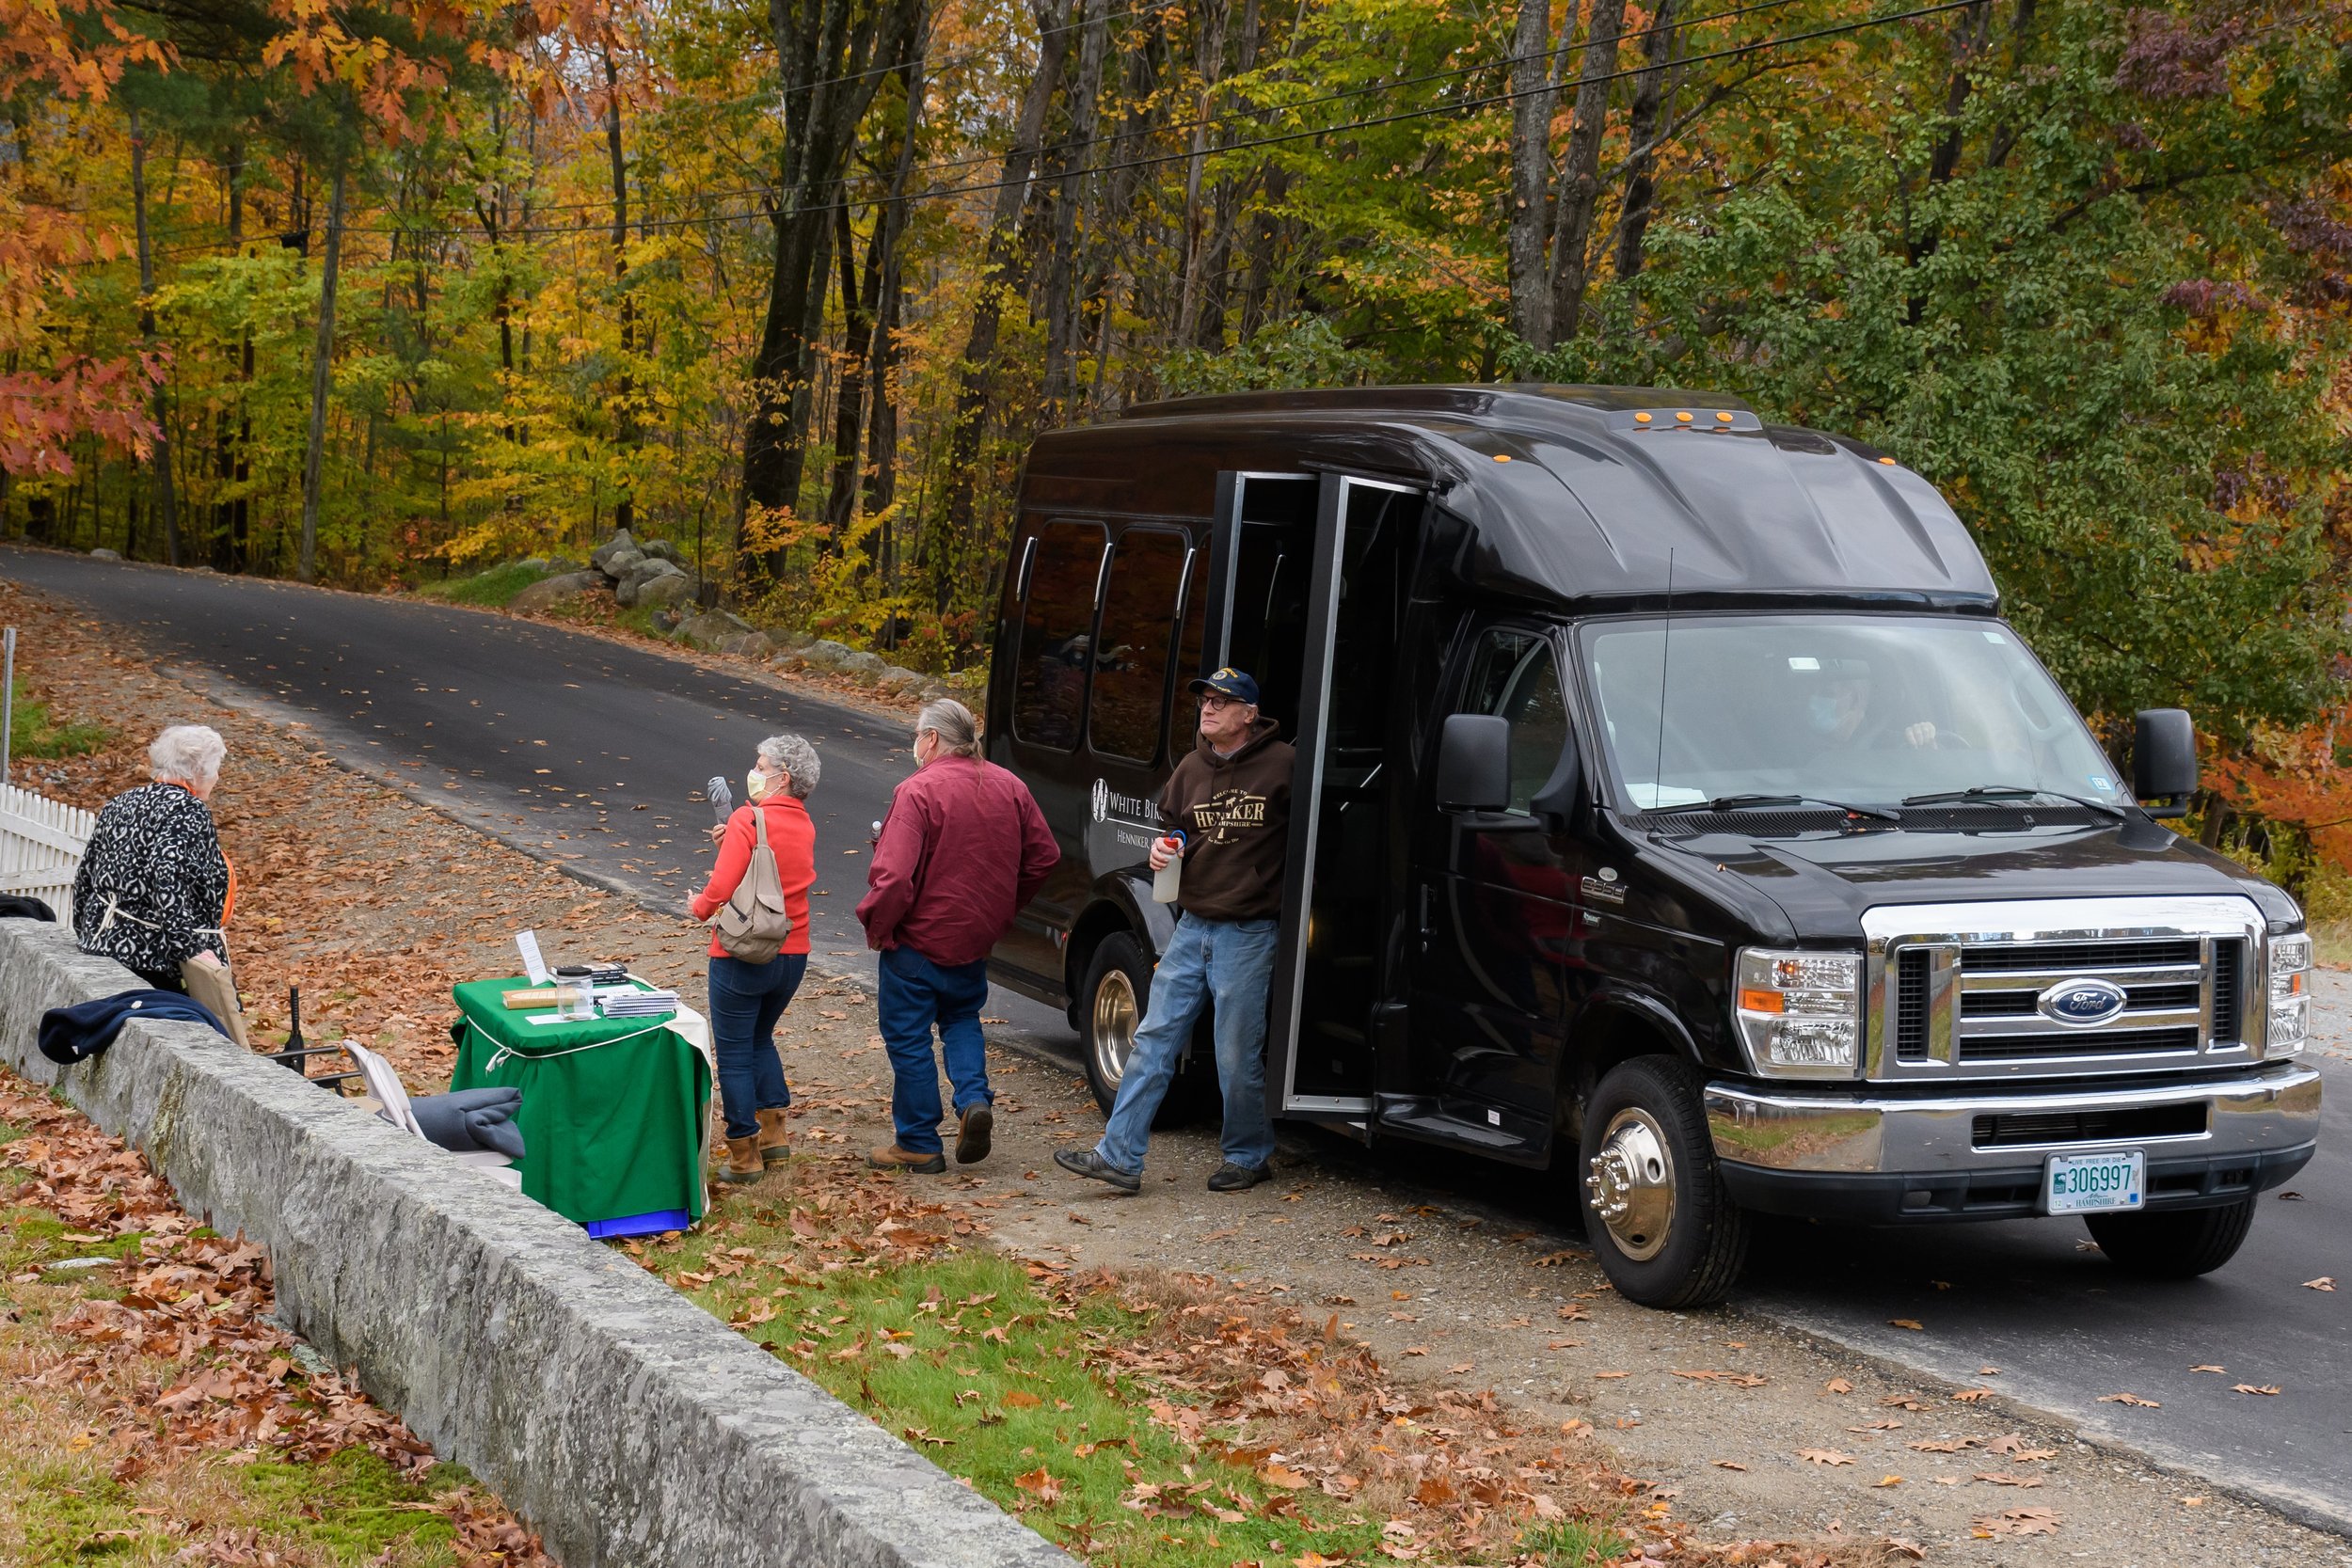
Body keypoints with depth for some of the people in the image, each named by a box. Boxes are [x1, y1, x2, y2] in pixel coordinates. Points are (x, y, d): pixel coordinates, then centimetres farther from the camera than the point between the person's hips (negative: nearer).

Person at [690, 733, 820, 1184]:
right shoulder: (803, 825, 7)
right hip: (793, 955, 7)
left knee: (734, 1054, 5)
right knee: (760, 1038, 26)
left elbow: (722, 888, -22)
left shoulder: (747, 820, -17)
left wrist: (701, 905, -2)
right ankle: (774, 1133, 21)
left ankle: (745, 1156, 8)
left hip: (742, 956, -7)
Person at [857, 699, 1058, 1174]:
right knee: (961, 1018, 26)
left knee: (909, 1037, 7)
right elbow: (1043, 857, 8)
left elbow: (894, 876, -27)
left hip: (919, 939, -6)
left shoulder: (918, 791, -20)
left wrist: (875, 925, -11)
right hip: (978, 939, 7)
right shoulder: (1009, 788, 1)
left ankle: (919, 1145, 13)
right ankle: (975, 1100, 4)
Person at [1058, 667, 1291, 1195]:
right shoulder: (1191, 769, 10)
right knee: (1154, 1039, 3)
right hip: (1191, 926, 6)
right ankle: (1119, 1156, 5)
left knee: (1237, 1056, 1)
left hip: (1248, 933, -6)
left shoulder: (1282, 765, -9)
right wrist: (1164, 848, 1)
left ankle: (1248, 1157, 21)